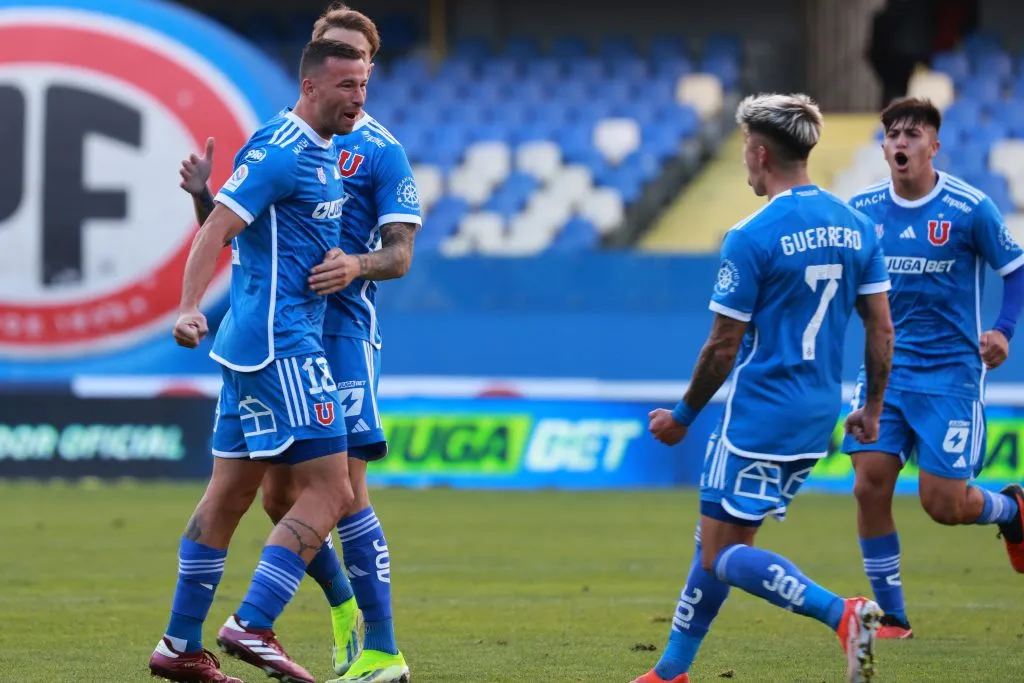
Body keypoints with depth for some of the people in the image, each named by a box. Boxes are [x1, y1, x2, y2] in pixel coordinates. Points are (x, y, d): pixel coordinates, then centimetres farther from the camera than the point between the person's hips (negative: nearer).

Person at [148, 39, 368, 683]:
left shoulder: (322, 150, 15)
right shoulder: (281, 150, -14)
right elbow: (217, 229, -21)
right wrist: (190, 308, -30)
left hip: (258, 343, 10)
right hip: (280, 345, -10)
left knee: (231, 492, 12)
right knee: (329, 490, -13)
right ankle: (253, 626, -16)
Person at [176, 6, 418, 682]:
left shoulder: (380, 151, 0)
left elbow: (399, 255, -5)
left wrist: (356, 264, -25)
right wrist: (202, 194, -3)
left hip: (342, 330, -5)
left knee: (344, 490, -11)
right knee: (280, 496, 7)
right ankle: (343, 607, 30)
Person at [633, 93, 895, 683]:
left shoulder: (752, 237, -15)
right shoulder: (856, 225, 5)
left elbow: (723, 348, -11)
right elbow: (882, 330, 7)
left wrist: (683, 417, 2)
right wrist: (872, 408, 18)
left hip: (761, 416, -8)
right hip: (818, 418, 8)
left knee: (723, 556, -4)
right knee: (717, 538, 19)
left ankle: (842, 614, -23)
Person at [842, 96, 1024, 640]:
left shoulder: (970, 208, -10)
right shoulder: (863, 209, 1)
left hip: (950, 370, -4)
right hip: (886, 366, 4)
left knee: (943, 504, -6)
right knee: (870, 486, -7)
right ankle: (892, 617, 7)